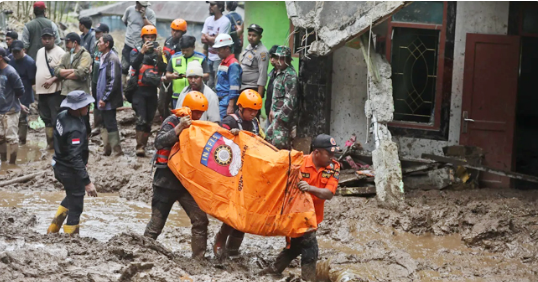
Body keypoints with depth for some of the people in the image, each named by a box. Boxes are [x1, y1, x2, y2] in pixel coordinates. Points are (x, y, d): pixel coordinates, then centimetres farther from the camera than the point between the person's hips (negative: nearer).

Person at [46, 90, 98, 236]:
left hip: (59, 166, 9)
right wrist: (87, 182, -33)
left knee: (71, 196, 31)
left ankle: (52, 230, 37)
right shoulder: (75, 130, -32)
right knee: (75, 207, 7)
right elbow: (75, 158, -34)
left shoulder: (62, 116, -5)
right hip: (70, 171, -9)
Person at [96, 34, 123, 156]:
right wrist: (101, 98, 17)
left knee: (110, 124, -5)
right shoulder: (105, 58, 14)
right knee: (106, 124, 14)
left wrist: (104, 98, -20)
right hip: (103, 99, 10)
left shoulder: (112, 59, -17)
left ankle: (117, 150, 0)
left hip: (109, 100, -10)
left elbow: (113, 81, -21)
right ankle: (107, 149, 21)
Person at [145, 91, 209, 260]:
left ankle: (198, 258, 4)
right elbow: (159, 142, -23)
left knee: (200, 220, -3)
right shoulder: (172, 122, -8)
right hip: (166, 182, -5)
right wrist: (179, 128, -31)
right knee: (156, 223, 1)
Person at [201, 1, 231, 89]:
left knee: (218, 85, -9)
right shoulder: (208, 20, 12)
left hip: (219, 58, -7)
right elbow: (203, 39, 8)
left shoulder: (225, 21, -11)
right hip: (209, 57, 7)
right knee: (209, 84, 11)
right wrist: (212, 39, -11)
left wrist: (207, 36, 0)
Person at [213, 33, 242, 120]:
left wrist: (231, 106, -20)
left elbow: (234, 88, -17)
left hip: (227, 101, -9)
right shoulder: (222, 63, 18)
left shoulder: (233, 64, -12)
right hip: (220, 101, 9)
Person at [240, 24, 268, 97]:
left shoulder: (262, 52, -15)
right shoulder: (248, 47, 12)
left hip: (252, 89, -9)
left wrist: (259, 96, -24)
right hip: (241, 88, 9)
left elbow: (263, 75, -19)